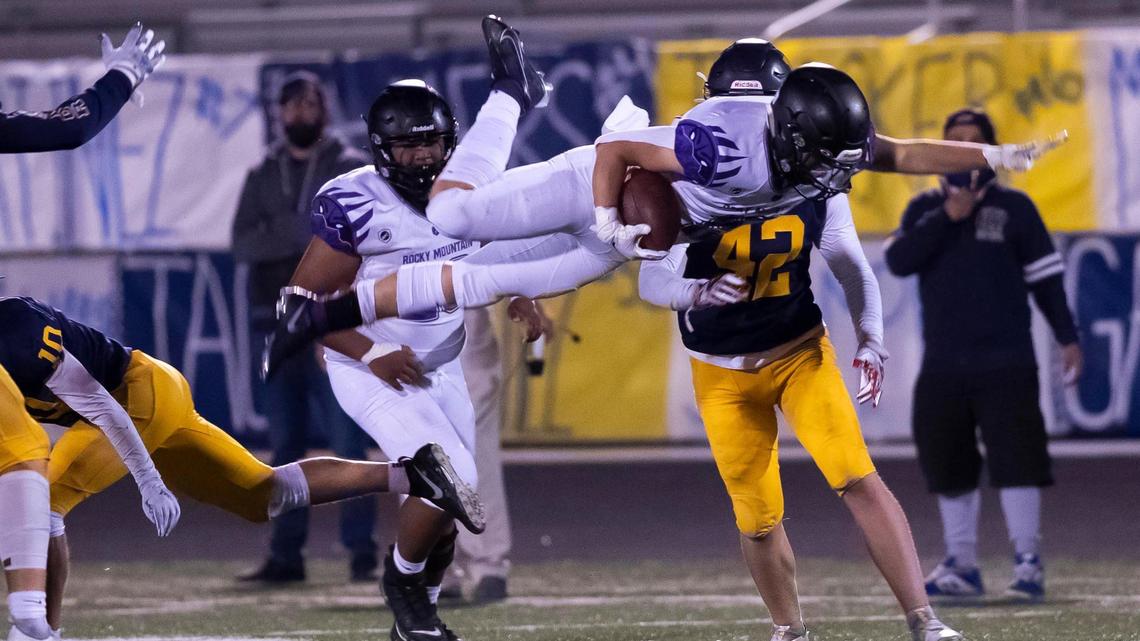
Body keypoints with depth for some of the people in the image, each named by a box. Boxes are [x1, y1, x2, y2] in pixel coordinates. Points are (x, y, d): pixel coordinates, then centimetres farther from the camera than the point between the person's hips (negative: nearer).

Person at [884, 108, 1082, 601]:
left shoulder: (1014, 207, 4)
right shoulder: (924, 209, 10)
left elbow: (1044, 276, 4)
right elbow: (898, 261, -6)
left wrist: (1067, 337, -3)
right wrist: (948, 218, -13)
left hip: (1006, 362, -3)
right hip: (943, 365, 3)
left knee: (1014, 456, -10)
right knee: (946, 462, 6)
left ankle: (1028, 561, -8)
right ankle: (961, 565, 15)